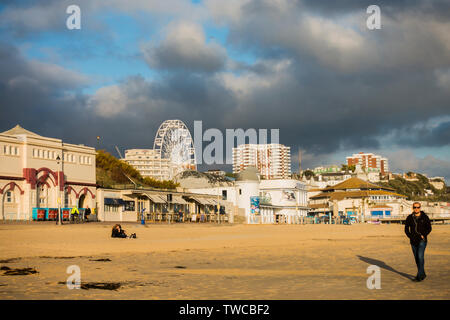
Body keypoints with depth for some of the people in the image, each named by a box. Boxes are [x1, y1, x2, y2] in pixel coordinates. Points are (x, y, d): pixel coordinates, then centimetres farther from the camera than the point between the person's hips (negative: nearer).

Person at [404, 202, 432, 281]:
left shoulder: (424, 217, -2)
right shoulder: (409, 218, 4)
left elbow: (429, 228, 2)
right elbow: (406, 229, 10)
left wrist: (423, 235, -11)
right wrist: (410, 236, -4)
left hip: (422, 240, -4)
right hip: (413, 241, 4)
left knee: (420, 256, -16)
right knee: (416, 258, 9)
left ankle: (419, 275, -14)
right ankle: (423, 274, 24)